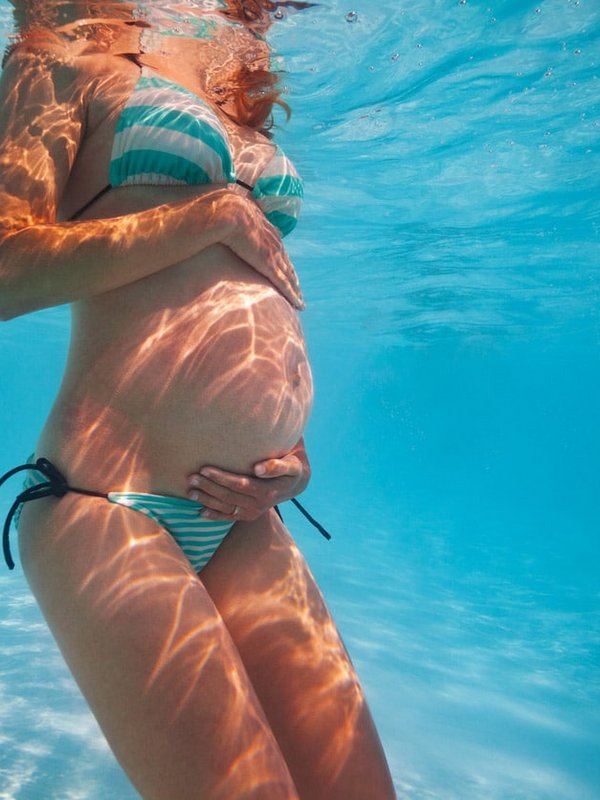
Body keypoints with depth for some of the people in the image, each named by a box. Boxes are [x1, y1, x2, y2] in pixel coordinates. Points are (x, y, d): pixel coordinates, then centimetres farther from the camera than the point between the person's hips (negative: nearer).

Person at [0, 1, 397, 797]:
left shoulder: (249, 122, 24)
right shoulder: (69, 67, 7)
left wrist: (295, 456, 7)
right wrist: (208, 216, -7)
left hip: (244, 524, 7)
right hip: (107, 514, -6)